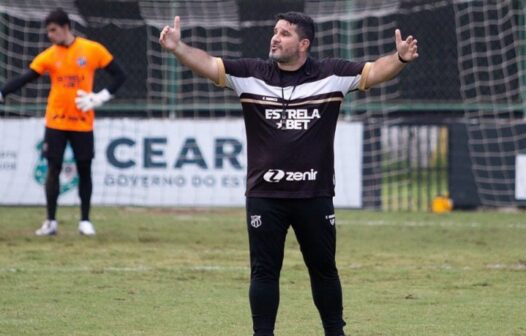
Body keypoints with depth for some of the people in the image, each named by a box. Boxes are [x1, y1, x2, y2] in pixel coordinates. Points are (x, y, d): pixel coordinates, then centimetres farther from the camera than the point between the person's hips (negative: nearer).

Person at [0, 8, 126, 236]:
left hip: (82, 123, -1)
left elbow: (119, 75, 2)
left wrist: (101, 98, -8)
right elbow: (24, 79, -7)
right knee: (53, 169, -1)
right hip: (56, 123, 1)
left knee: (84, 170, 6)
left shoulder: (93, 50, -4)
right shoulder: (48, 56, -1)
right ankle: (51, 222, 5)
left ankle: (85, 221, 16)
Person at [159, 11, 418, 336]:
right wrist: (178, 48, -24)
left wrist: (400, 58, -24)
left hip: (315, 196, 0)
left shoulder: (331, 74, -1)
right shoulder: (250, 73, 0)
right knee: (264, 270, 4)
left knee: (324, 269, 12)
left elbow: (374, 71, -5)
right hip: (264, 196, 0)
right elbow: (209, 65, -7)